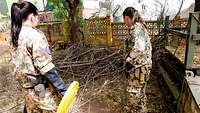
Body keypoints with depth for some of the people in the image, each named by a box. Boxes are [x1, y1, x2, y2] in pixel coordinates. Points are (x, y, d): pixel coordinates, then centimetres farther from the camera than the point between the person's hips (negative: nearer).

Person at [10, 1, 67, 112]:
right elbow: (45, 66, -26)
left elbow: (20, 61, 10)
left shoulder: (16, 35, 3)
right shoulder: (35, 35, -21)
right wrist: (63, 89, -23)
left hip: (26, 83, 8)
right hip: (40, 86, -8)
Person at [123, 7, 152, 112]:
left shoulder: (135, 28, -18)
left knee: (133, 94, 4)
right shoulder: (140, 26, 11)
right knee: (140, 92, 23)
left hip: (138, 67, -10)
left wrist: (129, 60, -18)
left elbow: (138, 49, -31)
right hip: (143, 65, 10)